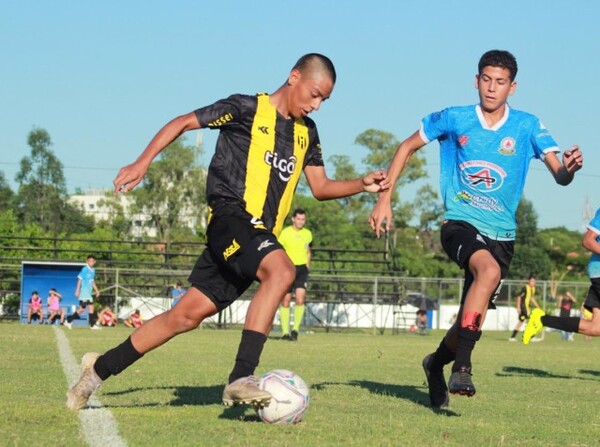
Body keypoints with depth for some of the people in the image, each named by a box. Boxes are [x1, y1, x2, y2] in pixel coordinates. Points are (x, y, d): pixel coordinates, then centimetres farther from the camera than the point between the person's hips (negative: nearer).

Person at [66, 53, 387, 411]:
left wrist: (362, 185, 5)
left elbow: (321, 187, 22)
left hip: (261, 235, 7)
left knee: (189, 314, 5)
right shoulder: (248, 109, -2)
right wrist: (143, 162, -9)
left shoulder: (307, 132, 18)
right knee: (282, 271, -33)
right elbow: (184, 122, 0)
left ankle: (102, 367, 18)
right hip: (232, 217, -7)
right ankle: (241, 378, -36)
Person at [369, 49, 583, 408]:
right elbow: (407, 148, 10)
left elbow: (559, 175, -9)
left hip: (502, 233, 3)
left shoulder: (527, 127, -1)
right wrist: (384, 199, 3)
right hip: (460, 223, -3)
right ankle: (462, 367, -32)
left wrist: (569, 168, -34)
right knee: (489, 269, -35)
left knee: (473, 322, 5)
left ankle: (437, 364, 39)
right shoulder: (454, 119, -2)